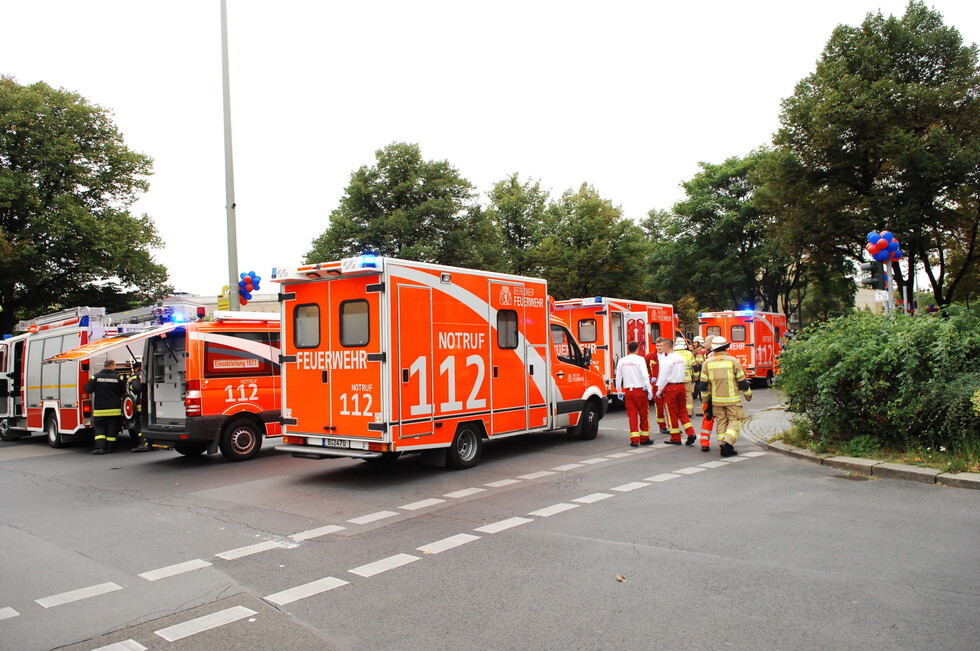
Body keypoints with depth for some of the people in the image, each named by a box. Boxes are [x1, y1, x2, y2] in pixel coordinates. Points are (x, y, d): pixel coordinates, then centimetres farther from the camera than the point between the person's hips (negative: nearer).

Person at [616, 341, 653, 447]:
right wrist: (649, 389, -11)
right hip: (640, 390, -3)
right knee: (644, 415, 9)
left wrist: (619, 390, 21)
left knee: (632, 415, 6)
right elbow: (644, 375, -14)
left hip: (628, 391, 4)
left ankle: (634, 440, 3)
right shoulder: (640, 359, -7)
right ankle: (644, 439, 16)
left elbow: (618, 378, 11)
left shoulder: (622, 361, 6)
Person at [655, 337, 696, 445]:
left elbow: (663, 377, -15)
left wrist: (659, 391, -5)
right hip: (681, 386, 7)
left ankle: (675, 438, 9)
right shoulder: (680, 358, 9)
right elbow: (682, 373, 13)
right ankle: (691, 433, 2)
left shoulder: (666, 360, -15)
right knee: (682, 411, 14)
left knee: (672, 413, 3)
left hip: (670, 388, -7)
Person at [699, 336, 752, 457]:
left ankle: (723, 447, 7)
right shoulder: (733, 361, -6)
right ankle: (727, 442, -16)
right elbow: (742, 381, -2)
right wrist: (748, 395, 13)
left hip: (716, 400, 3)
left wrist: (706, 399, 15)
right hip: (733, 399, -3)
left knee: (721, 422, 10)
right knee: (734, 421, 3)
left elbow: (704, 384, 3)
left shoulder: (707, 362, 1)